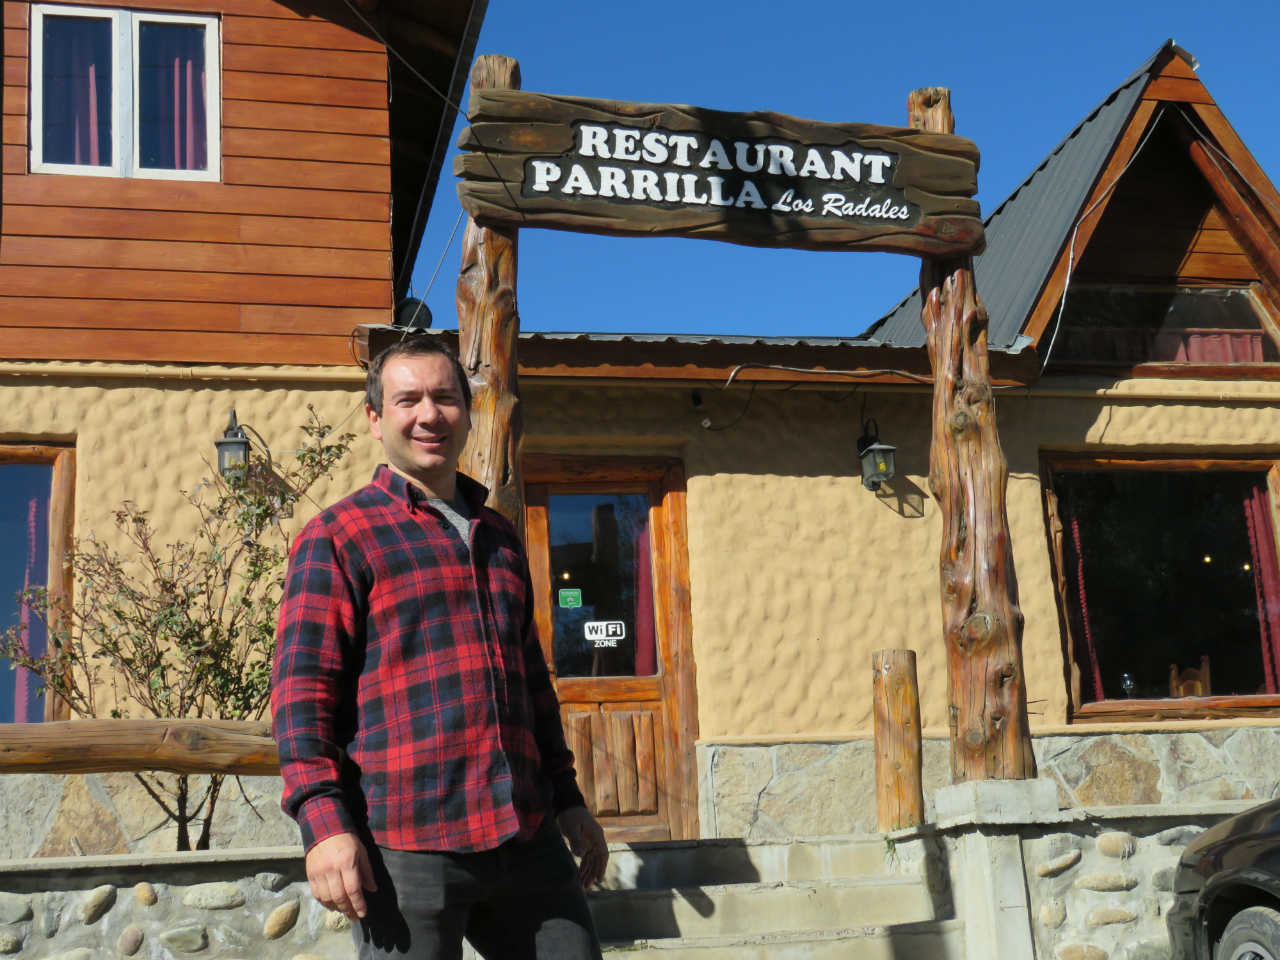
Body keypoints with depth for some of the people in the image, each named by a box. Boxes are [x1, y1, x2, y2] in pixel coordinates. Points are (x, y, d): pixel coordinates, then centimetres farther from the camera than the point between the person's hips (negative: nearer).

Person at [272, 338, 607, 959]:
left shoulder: (500, 539, 20)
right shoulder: (336, 538, 1)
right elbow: (302, 686, -7)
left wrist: (567, 801, 23)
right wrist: (323, 821, -17)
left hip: (524, 838, 6)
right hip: (404, 846, -5)